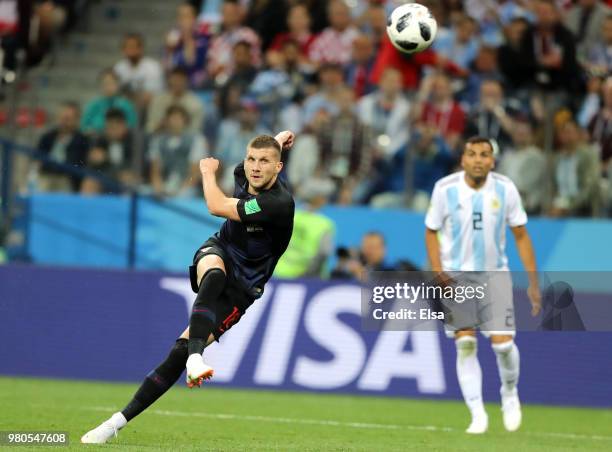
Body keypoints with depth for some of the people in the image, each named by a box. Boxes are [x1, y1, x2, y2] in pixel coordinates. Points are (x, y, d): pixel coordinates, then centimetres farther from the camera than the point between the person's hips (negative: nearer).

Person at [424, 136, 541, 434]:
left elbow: (521, 236, 1)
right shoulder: (445, 189, -10)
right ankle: (478, 415, -4)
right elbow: (431, 232, 2)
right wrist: (438, 272, -12)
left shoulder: (505, 189, -7)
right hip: (456, 276, -1)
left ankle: (510, 393, 23)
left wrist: (533, 283, -1)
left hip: (495, 275, 1)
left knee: (503, 343, -8)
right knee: (465, 344, -10)